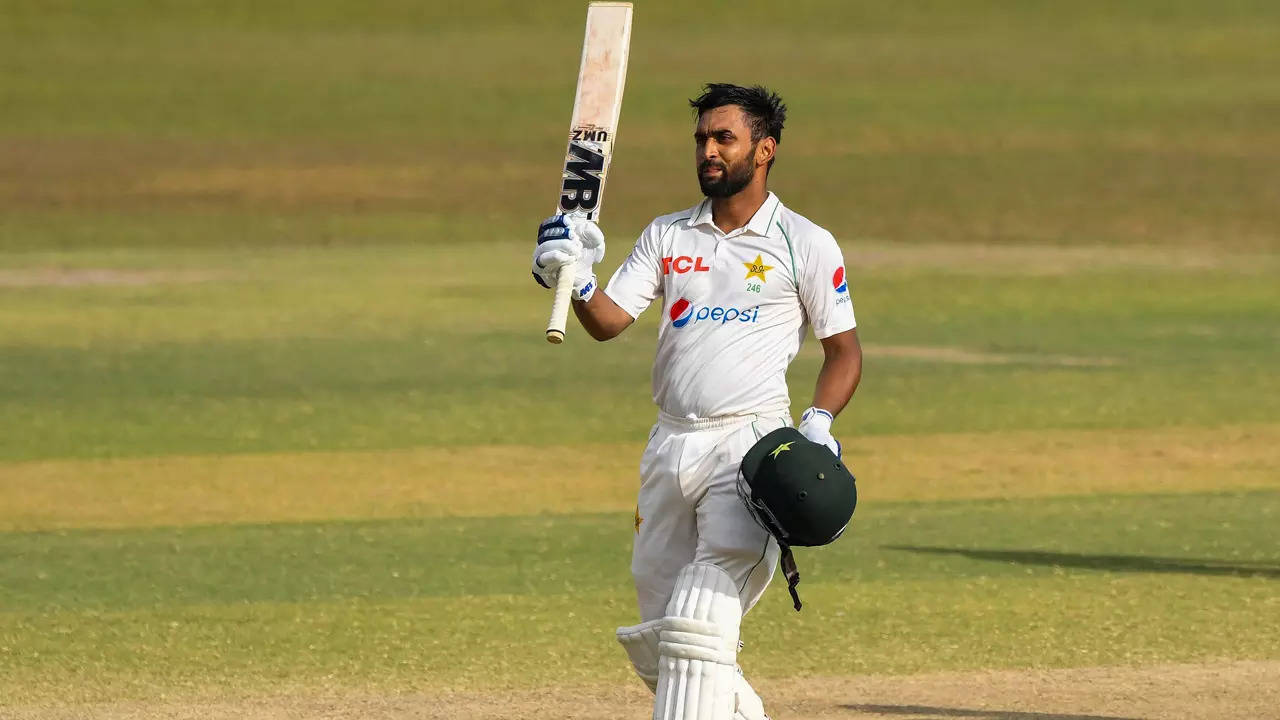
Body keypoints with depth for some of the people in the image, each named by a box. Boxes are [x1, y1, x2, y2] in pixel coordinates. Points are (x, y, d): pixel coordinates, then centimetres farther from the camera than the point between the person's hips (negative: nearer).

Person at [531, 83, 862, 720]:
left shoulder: (805, 245, 1)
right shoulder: (666, 236, 13)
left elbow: (844, 350, 5)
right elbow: (608, 321, 3)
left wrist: (818, 424, -11)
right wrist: (576, 280, -18)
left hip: (750, 446, -6)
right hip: (671, 446, 6)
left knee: (699, 625, -18)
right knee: (655, 641, 8)